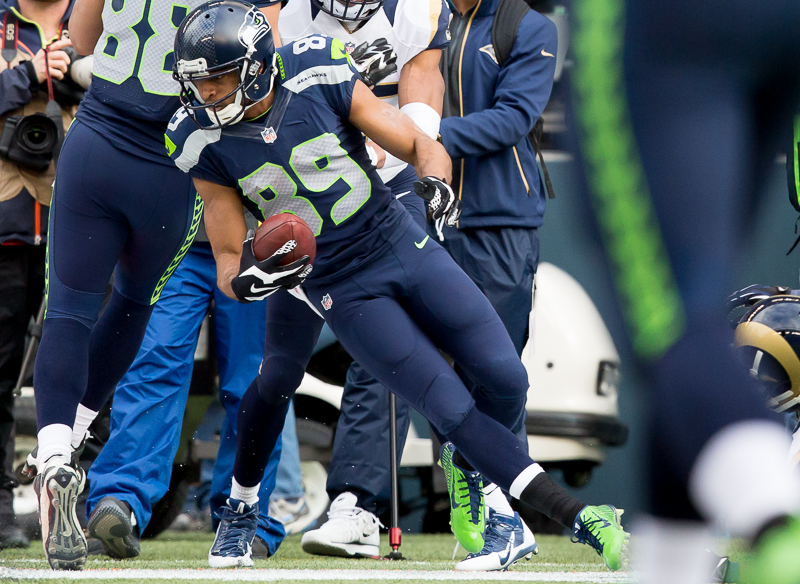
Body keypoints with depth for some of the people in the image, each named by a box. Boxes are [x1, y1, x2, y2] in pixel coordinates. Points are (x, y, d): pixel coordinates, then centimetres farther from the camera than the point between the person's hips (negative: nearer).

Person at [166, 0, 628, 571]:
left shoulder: (319, 76, -14)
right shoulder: (205, 141, -11)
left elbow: (420, 145, -5)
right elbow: (229, 257, -4)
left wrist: (436, 180, -27)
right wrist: (243, 279, -28)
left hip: (404, 245, 1)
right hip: (338, 287, -1)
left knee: (507, 382, -4)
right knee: (452, 409, -12)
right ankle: (581, 519, -10)